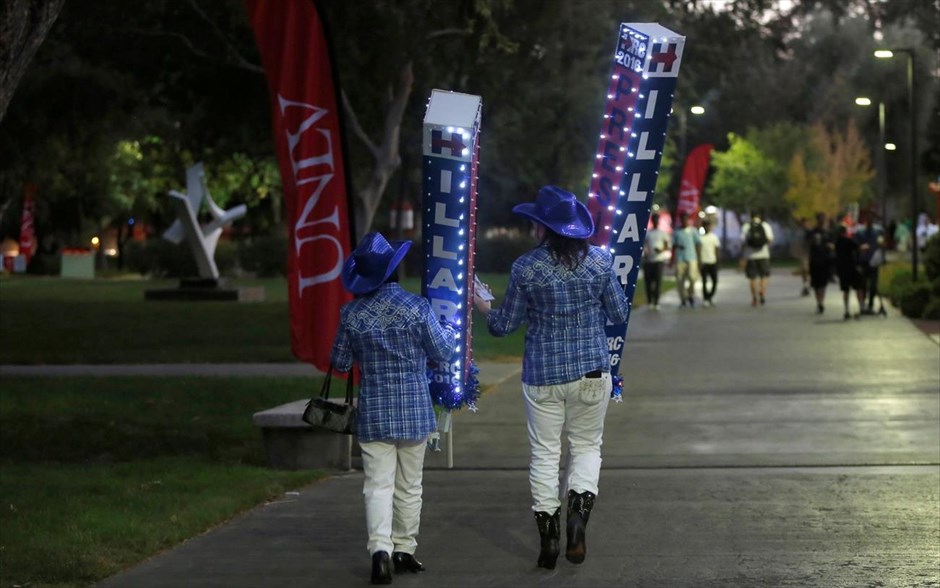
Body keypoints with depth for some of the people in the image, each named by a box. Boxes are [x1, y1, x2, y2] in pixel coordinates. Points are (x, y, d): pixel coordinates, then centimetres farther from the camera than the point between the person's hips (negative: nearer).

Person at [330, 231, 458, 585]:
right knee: (409, 485, 13)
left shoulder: (352, 314, -6)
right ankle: (404, 549, 20)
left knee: (378, 484, 0)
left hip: (373, 411, 1)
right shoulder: (416, 308, -13)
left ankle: (380, 549, -16)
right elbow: (442, 352, -3)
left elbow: (340, 362, 4)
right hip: (414, 410, -1)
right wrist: (451, 330, 17)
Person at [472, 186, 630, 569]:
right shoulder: (600, 260, -4)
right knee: (587, 445, 14)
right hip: (591, 371, 1)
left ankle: (548, 535, 7)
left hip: (543, 375, -1)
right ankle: (579, 510, -10)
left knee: (544, 453, 8)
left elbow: (504, 325, -2)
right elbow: (619, 314, 4)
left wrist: (482, 307, 18)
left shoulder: (526, 268, -10)